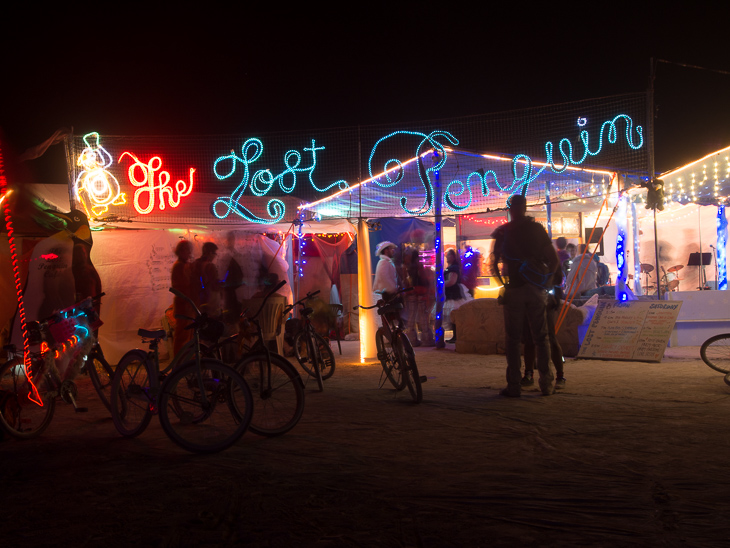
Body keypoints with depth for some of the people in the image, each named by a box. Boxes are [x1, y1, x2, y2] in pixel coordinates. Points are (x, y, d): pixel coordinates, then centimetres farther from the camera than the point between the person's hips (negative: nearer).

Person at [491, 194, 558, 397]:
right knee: (541, 337, 7)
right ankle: (546, 384, 7)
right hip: (536, 289, 1)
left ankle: (514, 386, -1)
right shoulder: (537, 228, 4)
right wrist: (546, 279, 14)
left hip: (513, 289, -1)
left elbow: (494, 264, 1)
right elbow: (554, 260, 1)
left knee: (512, 339, 3)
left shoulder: (502, 232, 1)